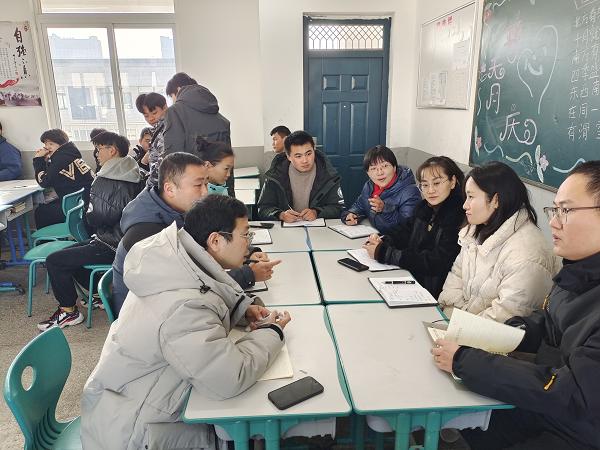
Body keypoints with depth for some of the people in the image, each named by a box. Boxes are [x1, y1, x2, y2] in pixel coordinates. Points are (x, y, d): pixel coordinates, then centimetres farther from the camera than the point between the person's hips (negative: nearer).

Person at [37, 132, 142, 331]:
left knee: (53, 260, -5)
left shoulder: (112, 181, -21)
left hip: (112, 246, -10)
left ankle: (68, 311, 7)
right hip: (122, 240, 10)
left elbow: (98, 217, -20)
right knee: (69, 253, 24)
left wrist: (89, 215, 0)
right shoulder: (128, 176, 9)